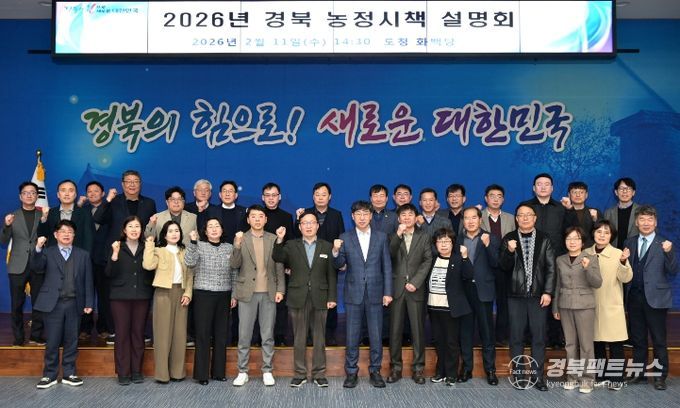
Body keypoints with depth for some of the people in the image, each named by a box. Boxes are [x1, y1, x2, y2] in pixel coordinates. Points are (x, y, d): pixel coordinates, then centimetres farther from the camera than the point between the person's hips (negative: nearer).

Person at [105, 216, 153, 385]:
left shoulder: (146, 248, 8)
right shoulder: (117, 247, 3)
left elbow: (151, 272, 6)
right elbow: (109, 274, -6)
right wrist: (114, 255, -18)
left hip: (141, 297, 2)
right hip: (120, 296, -2)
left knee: (138, 333, 5)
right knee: (122, 334, 0)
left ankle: (137, 371, 14)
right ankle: (123, 373, 8)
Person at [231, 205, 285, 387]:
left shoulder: (273, 239, 5)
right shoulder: (241, 239, 2)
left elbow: (279, 267, 5)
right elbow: (235, 264, -8)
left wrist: (280, 289, -3)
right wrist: (237, 245, -24)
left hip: (269, 293, 1)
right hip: (247, 293, -1)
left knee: (268, 335, 6)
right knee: (244, 335, 4)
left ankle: (267, 371, 16)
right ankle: (242, 372, 14)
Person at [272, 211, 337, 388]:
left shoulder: (327, 246, 7)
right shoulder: (291, 245, 7)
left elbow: (332, 274, 5)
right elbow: (277, 258, -11)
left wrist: (332, 297, -1)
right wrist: (279, 240, -27)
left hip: (319, 298, 0)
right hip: (298, 299, 0)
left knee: (319, 338, 5)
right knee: (299, 339, 6)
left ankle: (319, 374, 14)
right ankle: (300, 374, 15)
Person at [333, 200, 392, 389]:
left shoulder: (381, 237, 4)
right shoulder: (345, 238, 2)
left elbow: (387, 266, 4)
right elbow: (339, 265, 0)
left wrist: (387, 292, -1)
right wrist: (336, 251, -21)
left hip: (375, 293, 1)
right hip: (353, 293, 0)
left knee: (376, 335, 6)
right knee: (352, 336, 5)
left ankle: (375, 371, 20)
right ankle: (351, 372, 17)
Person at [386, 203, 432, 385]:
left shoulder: (424, 237, 10)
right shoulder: (392, 237, 11)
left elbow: (428, 261, 0)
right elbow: (388, 257, -7)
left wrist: (415, 282, -10)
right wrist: (398, 235, -15)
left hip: (416, 289, 0)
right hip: (396, 288, 0)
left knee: (418, 329, 1)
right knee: (395, 329, 2)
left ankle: (418, 368, 10)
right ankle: (395, 367, 11)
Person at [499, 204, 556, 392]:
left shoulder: (544, 239, 5)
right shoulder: (509, 239, 4)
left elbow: (551, 267, 1)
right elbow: (504, 266, -2)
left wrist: (548, 292, -7)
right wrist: (509, 251, -21)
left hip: (538, 295, 0)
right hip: (516, 295, 0)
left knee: (539, 336, 2)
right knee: (516, 336, 5)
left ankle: (537, 375, 11)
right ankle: (518, 374, 14)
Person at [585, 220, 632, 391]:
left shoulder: (618, 254, -4)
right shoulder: (586, 254, 5)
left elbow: (626, 278, -14)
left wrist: (623, 262, -29)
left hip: (612, 306, -3)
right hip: (592, 306, 3)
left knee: (615, 344, 0)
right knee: (597, 342, 10)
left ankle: (617, 378, 11)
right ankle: (602, 376, 22)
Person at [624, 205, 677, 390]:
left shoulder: (664, 244, -2)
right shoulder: (629, 243, 10)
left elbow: (673, 272, -8)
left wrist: (668, 252, -22)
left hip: (655, 298, -4)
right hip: (634, 297, 4)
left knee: (659, 340, 3)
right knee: (637, 338, 13)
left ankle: (660, 376, 13)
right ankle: (639, 373, 24)